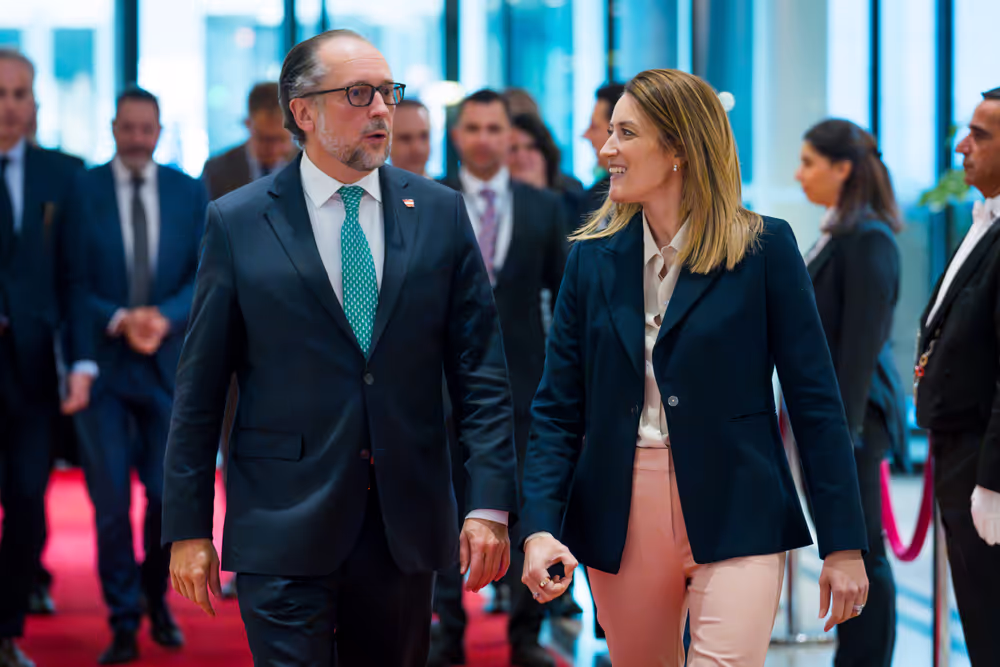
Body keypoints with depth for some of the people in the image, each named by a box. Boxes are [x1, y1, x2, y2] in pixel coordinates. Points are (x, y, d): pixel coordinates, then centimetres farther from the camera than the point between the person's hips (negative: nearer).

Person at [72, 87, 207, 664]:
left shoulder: (190, 193, 6)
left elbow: (205, 276, 1)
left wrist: (164, 317, -17)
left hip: (169, 363, 2)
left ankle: (156, 597, 28)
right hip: (103, 361, -2)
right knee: (111, 501, -1)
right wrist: (118, 320, -19)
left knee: (169, 495, 4)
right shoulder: (80, 190, -1)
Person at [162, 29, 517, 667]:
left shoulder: (440, 213, 5)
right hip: (284, 531, -2)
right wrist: (188, 529, 0)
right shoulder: (238, 222, 0)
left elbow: (480, 369, 4)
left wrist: (491, 504, -4)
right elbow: (200, 388, 2)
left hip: (408, 522, 3)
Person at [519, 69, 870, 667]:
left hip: (735, 520, -3)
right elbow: (558, 409, 6)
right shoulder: (593, 258, 7)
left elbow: (815, 399, -3)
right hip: (620, 521, 4)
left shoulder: (763, 248, -3)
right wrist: (540, 527, -8)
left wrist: (843, 544, -6)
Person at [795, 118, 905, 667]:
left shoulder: (868, 239, -15)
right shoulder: (835, 234, 14)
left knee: (860, 555, -2)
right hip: (827, 412, 9)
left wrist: (842, 426, -21)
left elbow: (862, 341, -19)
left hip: (853, 412, -9)